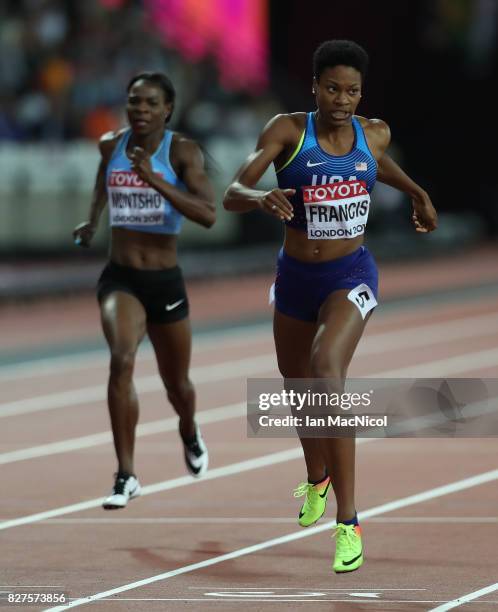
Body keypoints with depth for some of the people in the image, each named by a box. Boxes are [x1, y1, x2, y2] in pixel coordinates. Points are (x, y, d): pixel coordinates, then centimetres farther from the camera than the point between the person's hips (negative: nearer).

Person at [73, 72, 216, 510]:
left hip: (165, 280, -1)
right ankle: (126, 475, -24)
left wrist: (155, 180, -32)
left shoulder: (182, 152, -11)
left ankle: (189, 433, 54)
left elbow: (208, 215, -25)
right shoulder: (111, 145, 0)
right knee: (121, 359, -27)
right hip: (120, 279, 1)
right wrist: (94, 220, 31)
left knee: (177, 384, 16)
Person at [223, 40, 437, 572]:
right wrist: (261, 199, -42)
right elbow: (231, 195, -22)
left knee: (327, 371, -29)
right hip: (295, 276, 2)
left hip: (350, 276, -2)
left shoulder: (374, 133, -5)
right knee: (296, 383, 22)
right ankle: (317, 481, 57)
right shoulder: (287, 130, -12)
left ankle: (348, 522, -30)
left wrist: (417, 193, 13)